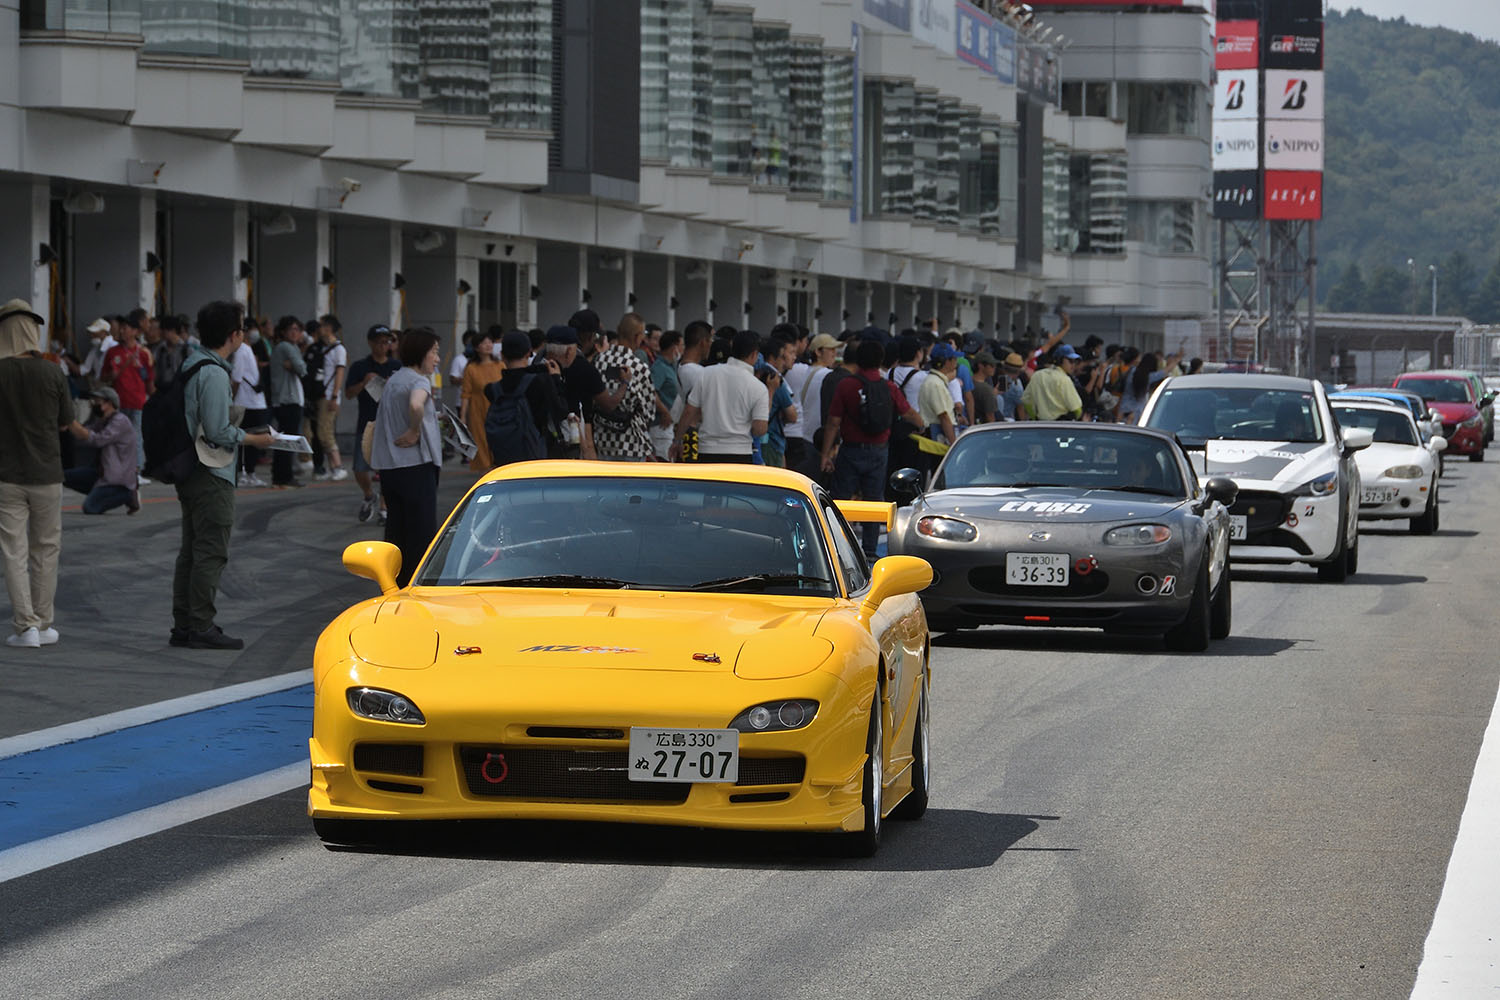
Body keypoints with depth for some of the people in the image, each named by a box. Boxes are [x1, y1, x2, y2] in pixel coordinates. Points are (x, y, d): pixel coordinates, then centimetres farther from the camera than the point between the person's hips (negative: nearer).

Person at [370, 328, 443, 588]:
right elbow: (415, 405, -35)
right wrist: (414, 432, -20)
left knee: (396, 531, 13)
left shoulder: (393, 380, 16)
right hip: (415, 464, -9)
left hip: (388, 467, 9)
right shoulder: (419, 381, -12)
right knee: (422, 533, -3)